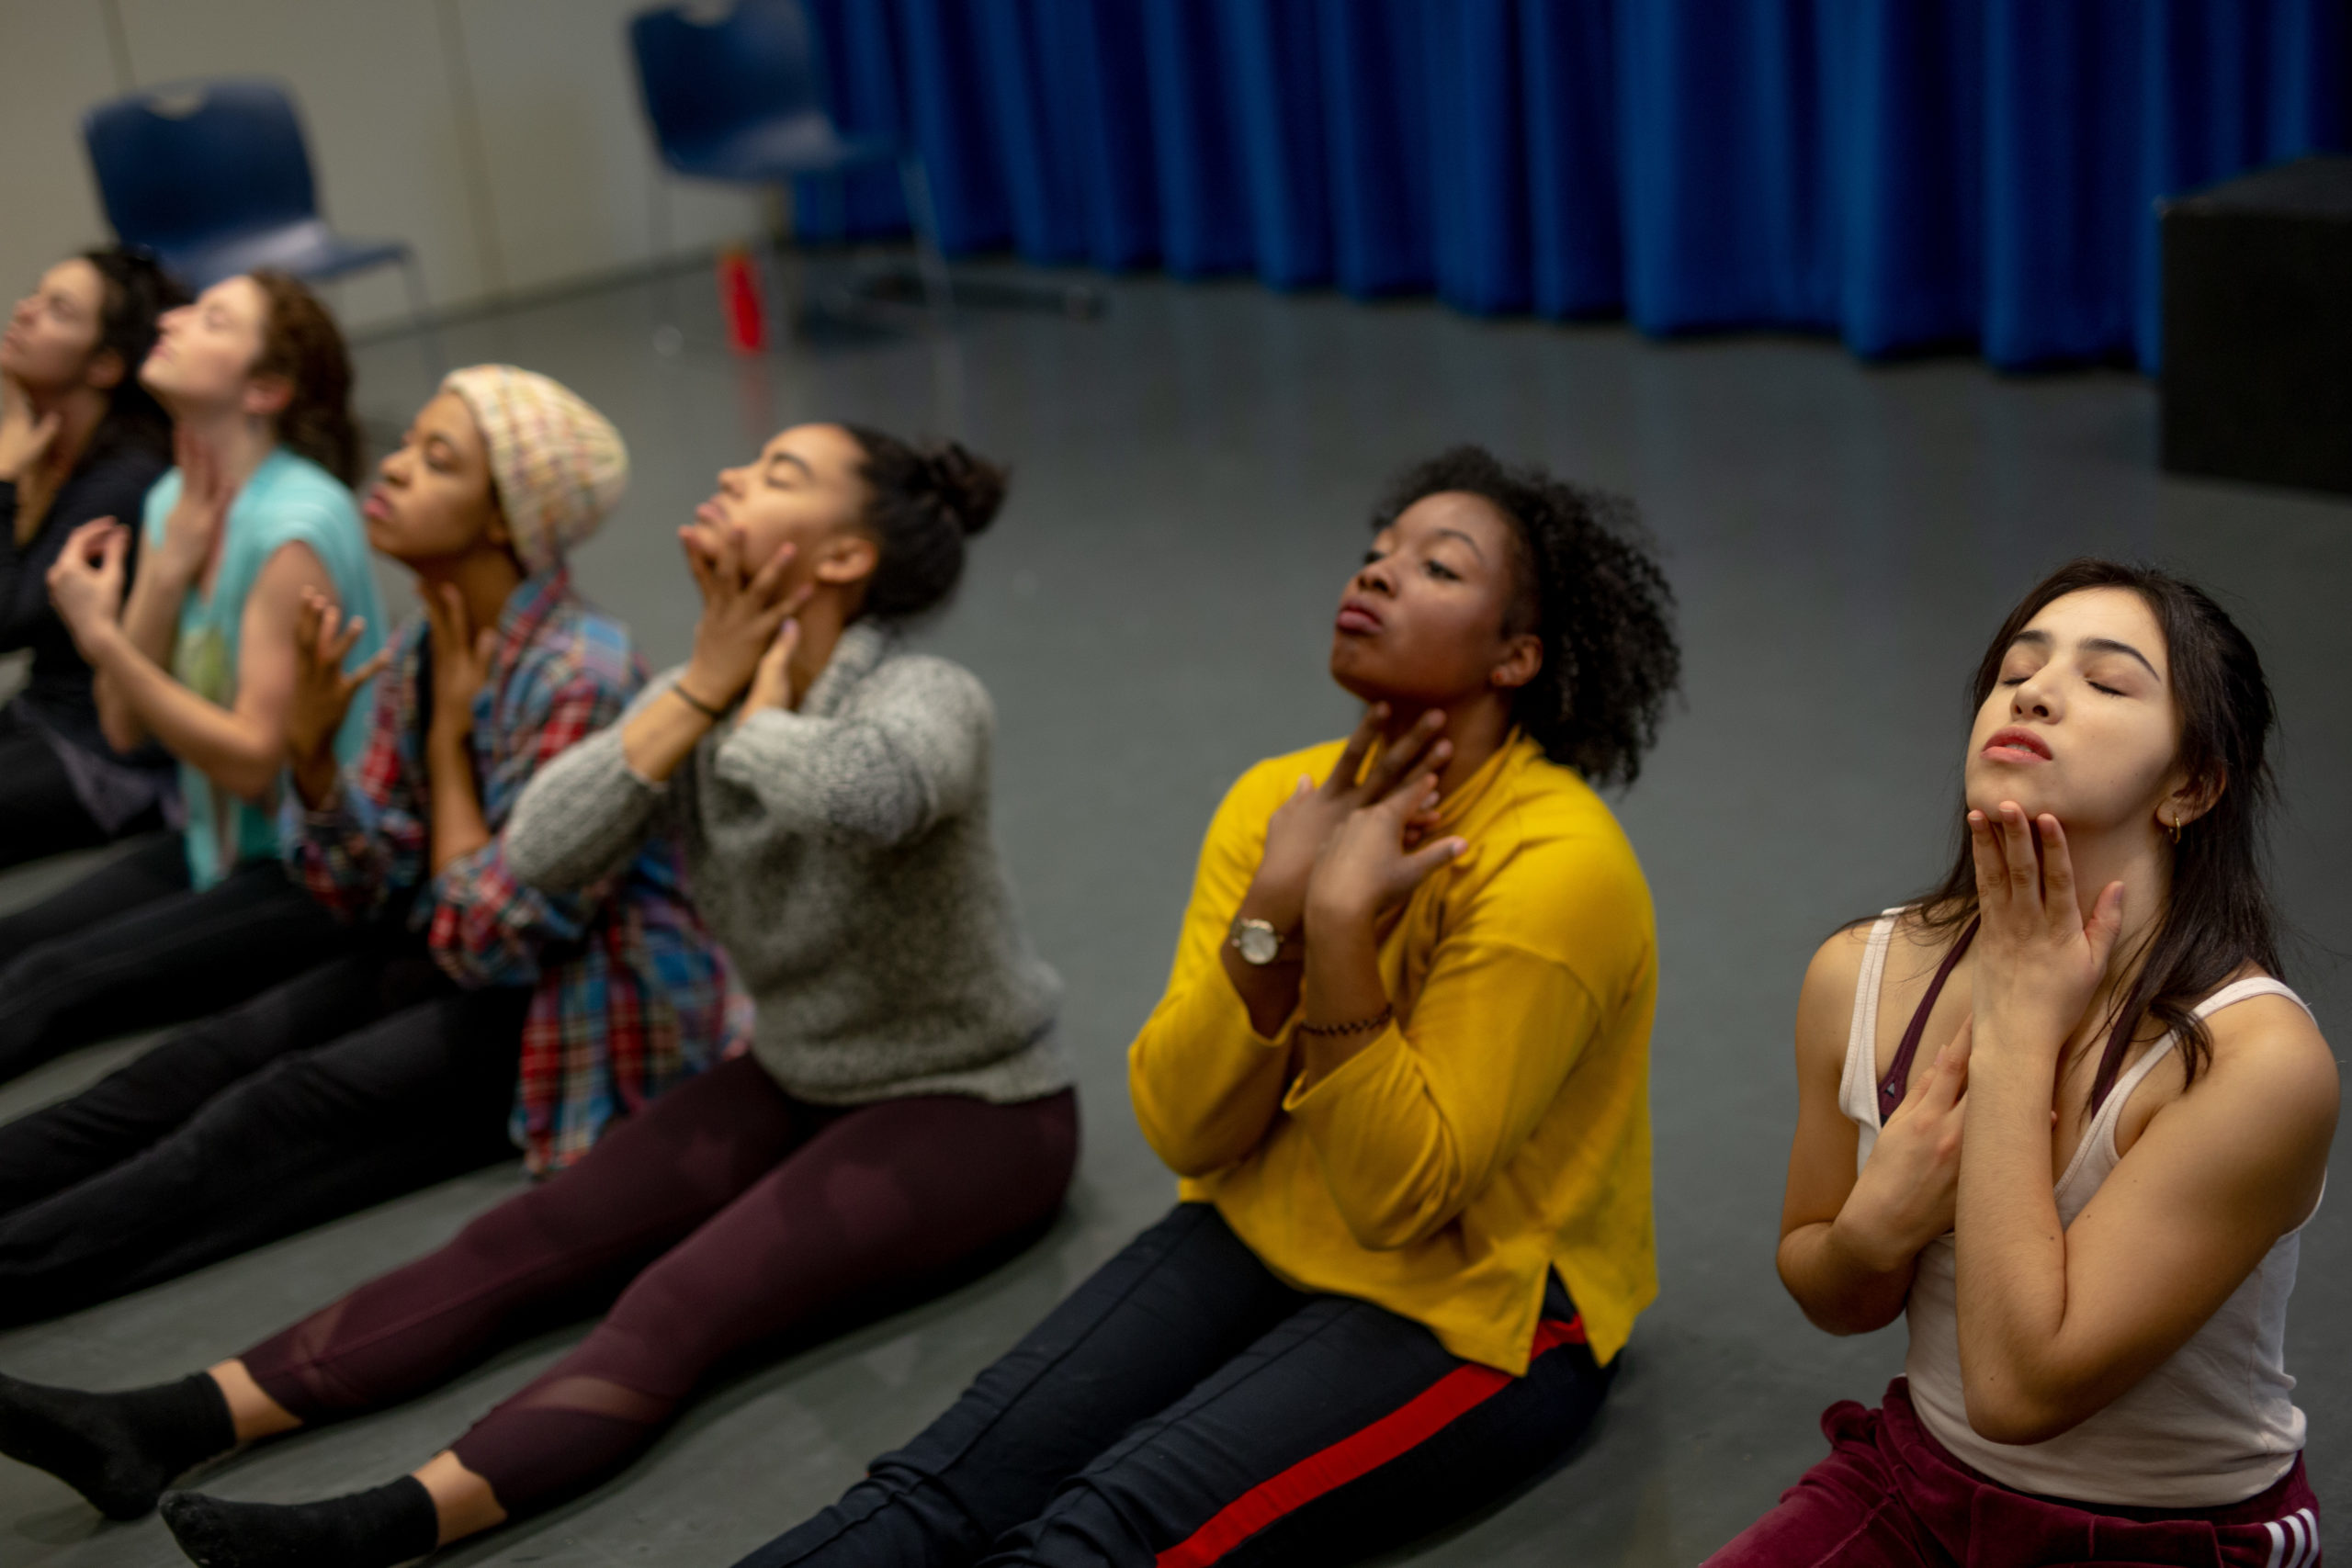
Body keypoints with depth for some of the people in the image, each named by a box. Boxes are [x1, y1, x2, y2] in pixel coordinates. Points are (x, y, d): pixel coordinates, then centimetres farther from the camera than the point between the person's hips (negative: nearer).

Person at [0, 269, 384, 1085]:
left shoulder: (295, 525, -19)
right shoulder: (174, 500, 6)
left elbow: (255, 762, -19)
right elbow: (125, 728, 1)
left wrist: (102, 639, -23)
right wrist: (170, 568, -11)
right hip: (215, 846, 8)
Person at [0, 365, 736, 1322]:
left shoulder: (579, 675, -23)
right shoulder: (424, 653, 2)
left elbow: (497, 940, -22)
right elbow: (371, 895, 3)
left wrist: (448, 741, -15)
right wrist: (310, 750, -13)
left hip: (585, 1015, -8)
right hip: (448, 960, 8)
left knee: (297, 1106, -21)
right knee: (210, 1060, -8)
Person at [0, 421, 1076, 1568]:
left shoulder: (929, 699, -20)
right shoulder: (710, 691, 2)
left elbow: (857, 795, -46)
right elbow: (541, 851, -11)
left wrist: (760, 707, -25)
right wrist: (700, 688, -15)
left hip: (969, 1112, -7)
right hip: (797, 1082, 7)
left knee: (676, 1307, -28)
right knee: (521, 1245, -10)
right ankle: (165, 1429, -18)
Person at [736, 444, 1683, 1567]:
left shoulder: (1556, 866, -20)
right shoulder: (1283, 799, -1)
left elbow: (1397, 1198, -22)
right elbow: (1183, 1130, -6)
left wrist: (1339, 922, -30)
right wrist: (1277, 903, -20)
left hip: (1479, 1307, -5)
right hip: (1266, 1235, 6)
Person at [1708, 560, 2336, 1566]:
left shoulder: (2261, 1059, -23)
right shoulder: (1858, 977, -8)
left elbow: (2021, 1385, -24)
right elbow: (1827, 1300, 5)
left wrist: (2019, 1031, -23)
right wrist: (1880, 1225, -17)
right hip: (1917, 1483, 3)